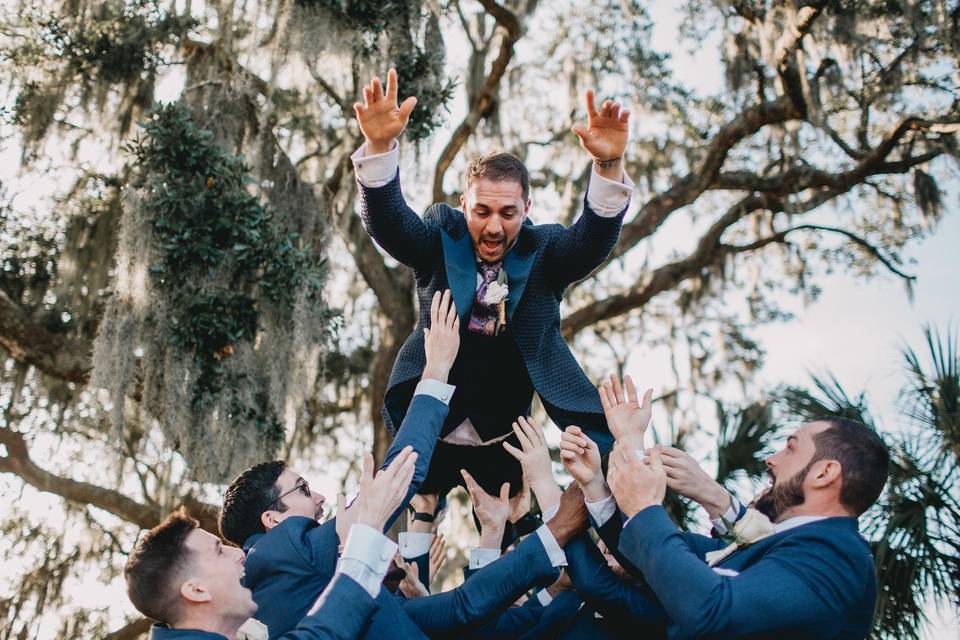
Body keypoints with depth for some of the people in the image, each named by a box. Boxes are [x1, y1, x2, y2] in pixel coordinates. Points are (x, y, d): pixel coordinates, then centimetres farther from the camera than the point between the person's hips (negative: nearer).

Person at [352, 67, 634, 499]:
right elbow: (387, 220, -21)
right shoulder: (440, 241, -6)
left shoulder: (544, 252, -6)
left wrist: (608, 165, -44)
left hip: (507, 447, 1)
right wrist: (379, 146, -41)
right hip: (431, 437, 0)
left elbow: (595, 237, -24)